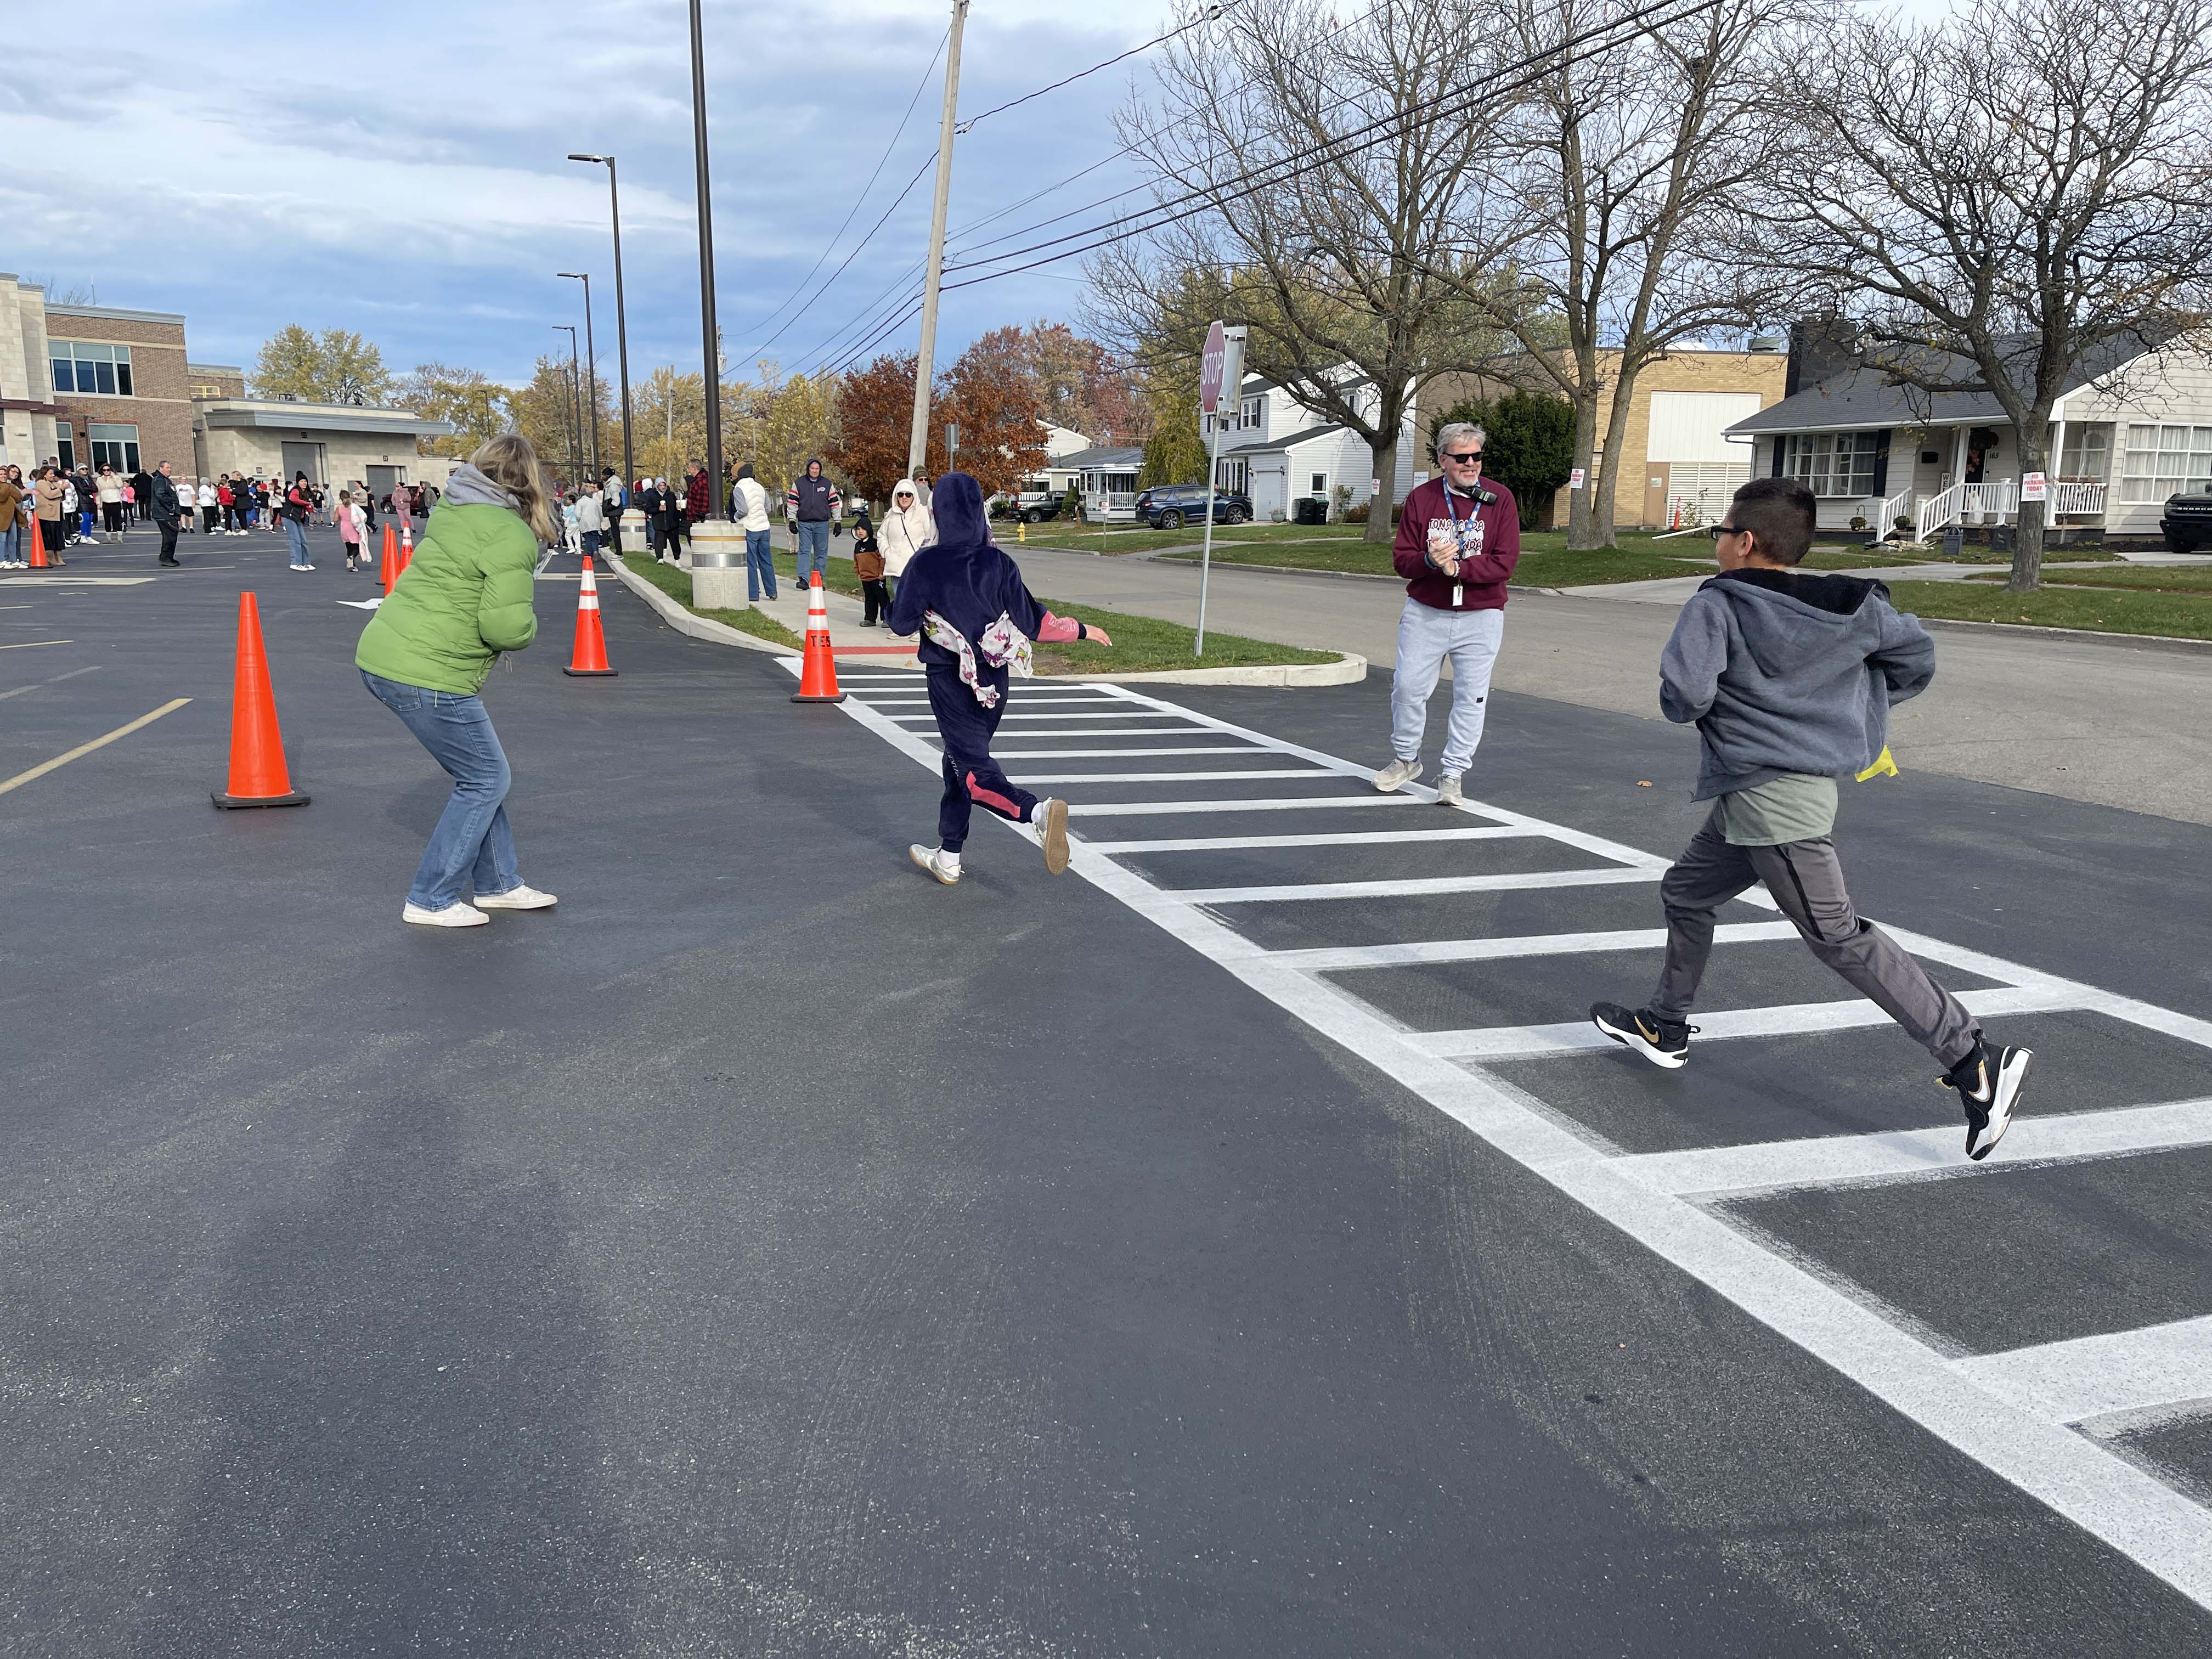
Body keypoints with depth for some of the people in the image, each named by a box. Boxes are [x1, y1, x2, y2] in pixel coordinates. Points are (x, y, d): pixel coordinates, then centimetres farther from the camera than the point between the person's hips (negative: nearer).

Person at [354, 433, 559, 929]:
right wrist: (530, 627, 1)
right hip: (427, 677, -9)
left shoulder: (451, 510, 12)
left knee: (481, 774, 19)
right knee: (486, 780, 5)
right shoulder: (512, 538, -14)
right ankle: (431, 902, 10)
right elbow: (506, 626, -20)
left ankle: (499, 884, 29)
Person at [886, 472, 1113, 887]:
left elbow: (901, 623, -5)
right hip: (993, 681, 5)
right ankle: (948, 858, 26)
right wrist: (1082, 630, 11)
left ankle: (1038, 812, -34)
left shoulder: (925, 565, -12)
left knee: (974, 771, -6)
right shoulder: (999, 563, -4)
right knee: (959, 761, 19)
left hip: (949, 682, -4)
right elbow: (1032, 622, -2)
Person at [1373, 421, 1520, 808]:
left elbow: (1505, 563, -9)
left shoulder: (1500, 499, -2)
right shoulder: (1421, 498, 3)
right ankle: (1405, 759, 25)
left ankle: (1453, 774, 13)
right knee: (1408, 687, 2)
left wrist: (1457, 567, -20)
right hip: (1424, 614, 1)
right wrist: (1429, 561, -20)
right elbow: (1401, 558, 1)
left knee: (1471, 697, 1)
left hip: (1480, 617, -1)